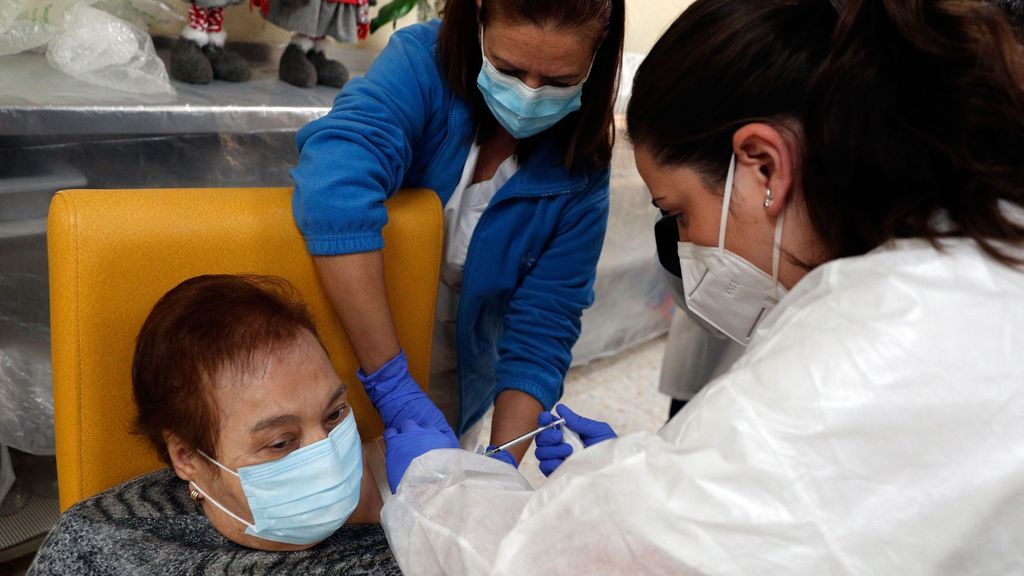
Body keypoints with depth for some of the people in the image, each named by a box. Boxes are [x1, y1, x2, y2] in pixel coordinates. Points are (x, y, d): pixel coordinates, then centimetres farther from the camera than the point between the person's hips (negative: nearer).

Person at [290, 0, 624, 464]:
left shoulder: (580, 172, -16)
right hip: (347, 348, -1)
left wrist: (500, 465, -29)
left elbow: (542, 330, -15)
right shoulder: (423, 60, -23)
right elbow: (333, 189, -40)